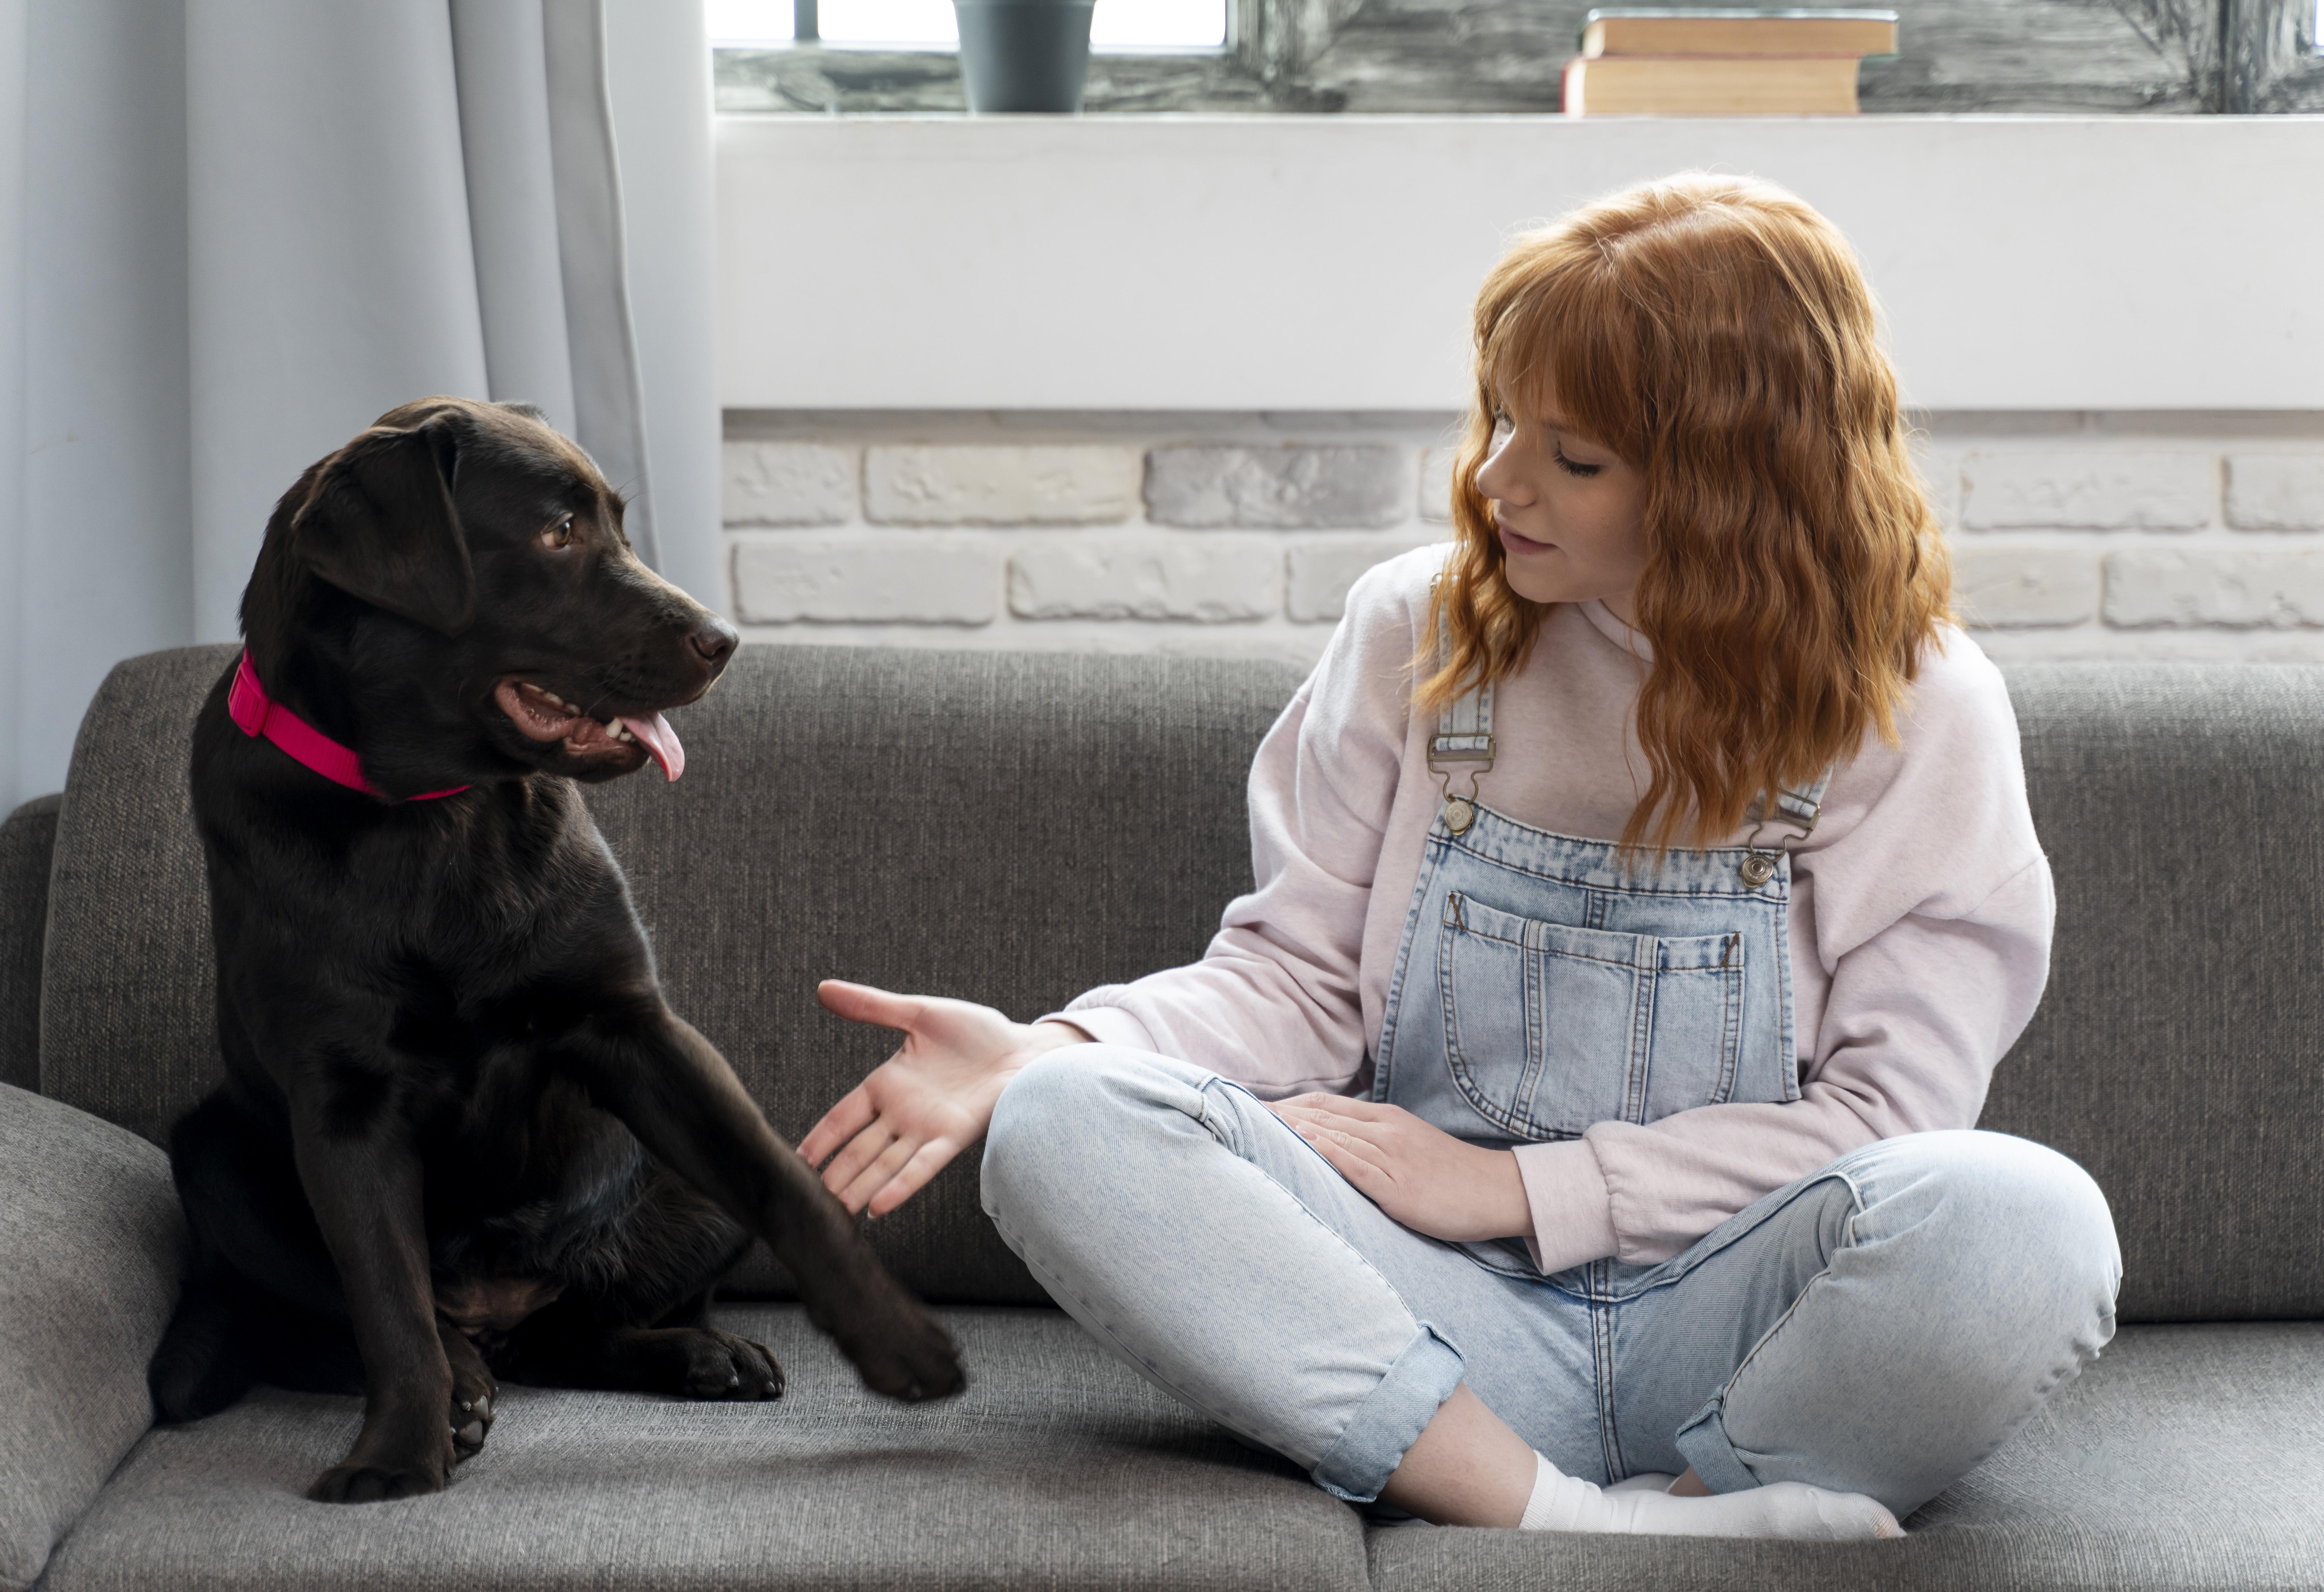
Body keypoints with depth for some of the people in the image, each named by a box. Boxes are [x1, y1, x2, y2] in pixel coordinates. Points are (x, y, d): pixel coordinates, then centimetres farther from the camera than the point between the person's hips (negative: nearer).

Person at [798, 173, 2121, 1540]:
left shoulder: (1919, 711, -1)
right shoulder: (1419, 630, 7)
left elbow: (1895, 1102, -6)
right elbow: (1302, 975, 8)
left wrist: (1517, 1185, -11)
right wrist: (1058, 1050, -12)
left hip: (1743, 1325, -3)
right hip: (1455, 1313, 3)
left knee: (2024, 1226, -35)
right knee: (1066, 1130, -25)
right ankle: (1572, 1524, -33)